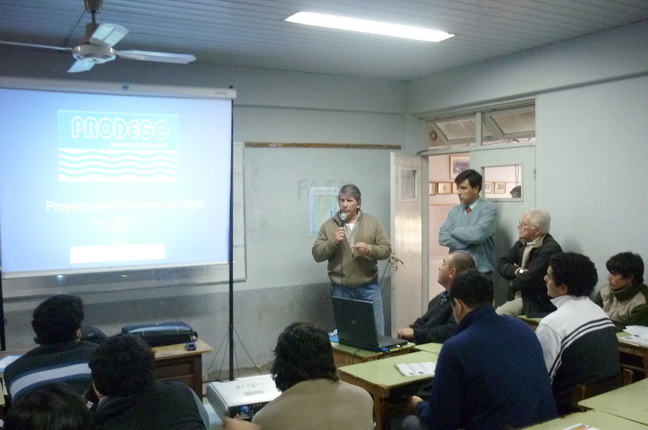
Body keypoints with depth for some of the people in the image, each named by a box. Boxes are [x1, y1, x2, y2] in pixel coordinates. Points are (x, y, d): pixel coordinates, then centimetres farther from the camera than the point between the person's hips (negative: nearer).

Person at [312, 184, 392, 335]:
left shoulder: (373, 222, 3)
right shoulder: (328, 225, 1)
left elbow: (386, 249, 2)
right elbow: (317, 254, -1)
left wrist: (370, 249, -17)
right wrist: (332, 242, -16)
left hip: (369, 287, 1)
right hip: (341, 289, 0)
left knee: (376, 331, 8)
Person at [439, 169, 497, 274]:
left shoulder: (488, 208, -6)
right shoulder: (454, 210, 9)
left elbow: (477, 234, -21)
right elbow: (443, 237, -1)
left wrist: (453, 229, -5)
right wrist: (470, 242, -13)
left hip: (481, 271, -4)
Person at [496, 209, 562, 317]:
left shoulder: (550, 249, -19)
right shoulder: (521, 243, 7)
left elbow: (530, 278, -22)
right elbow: (502, 265, 4)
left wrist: (513, 284, -2)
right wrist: (517, 270, -16)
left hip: (540, 304, -7)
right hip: (522, 296, 7)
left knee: (500, 314, -19)